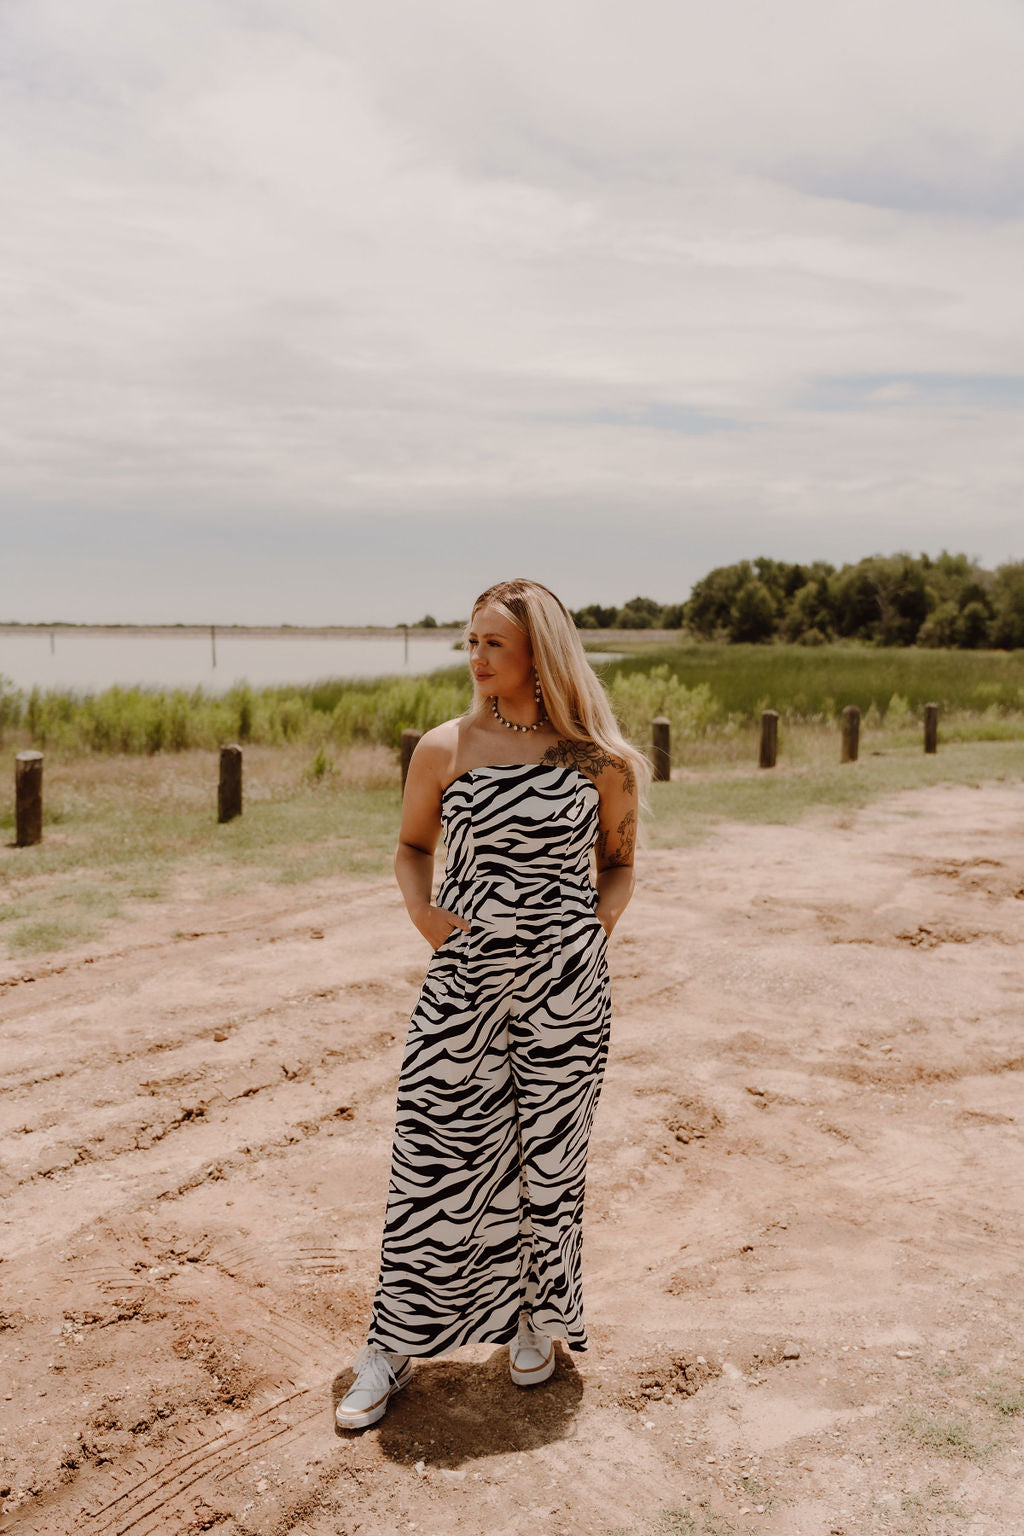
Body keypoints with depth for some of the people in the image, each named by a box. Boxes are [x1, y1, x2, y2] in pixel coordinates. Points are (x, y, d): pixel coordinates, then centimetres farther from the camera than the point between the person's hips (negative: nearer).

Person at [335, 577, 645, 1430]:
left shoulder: (600, 762, -2)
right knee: (434, 1153, 3)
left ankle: (537, 1315, 36)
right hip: (464, 981, 0)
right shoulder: (445, 749, -1)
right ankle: (395, 1344, 20)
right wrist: (422, 910, -5)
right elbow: (412, 846, 12)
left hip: (566, 985, 0)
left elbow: (619, 864, 10)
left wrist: (597, 925, -6)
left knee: (548, 1154, 12)